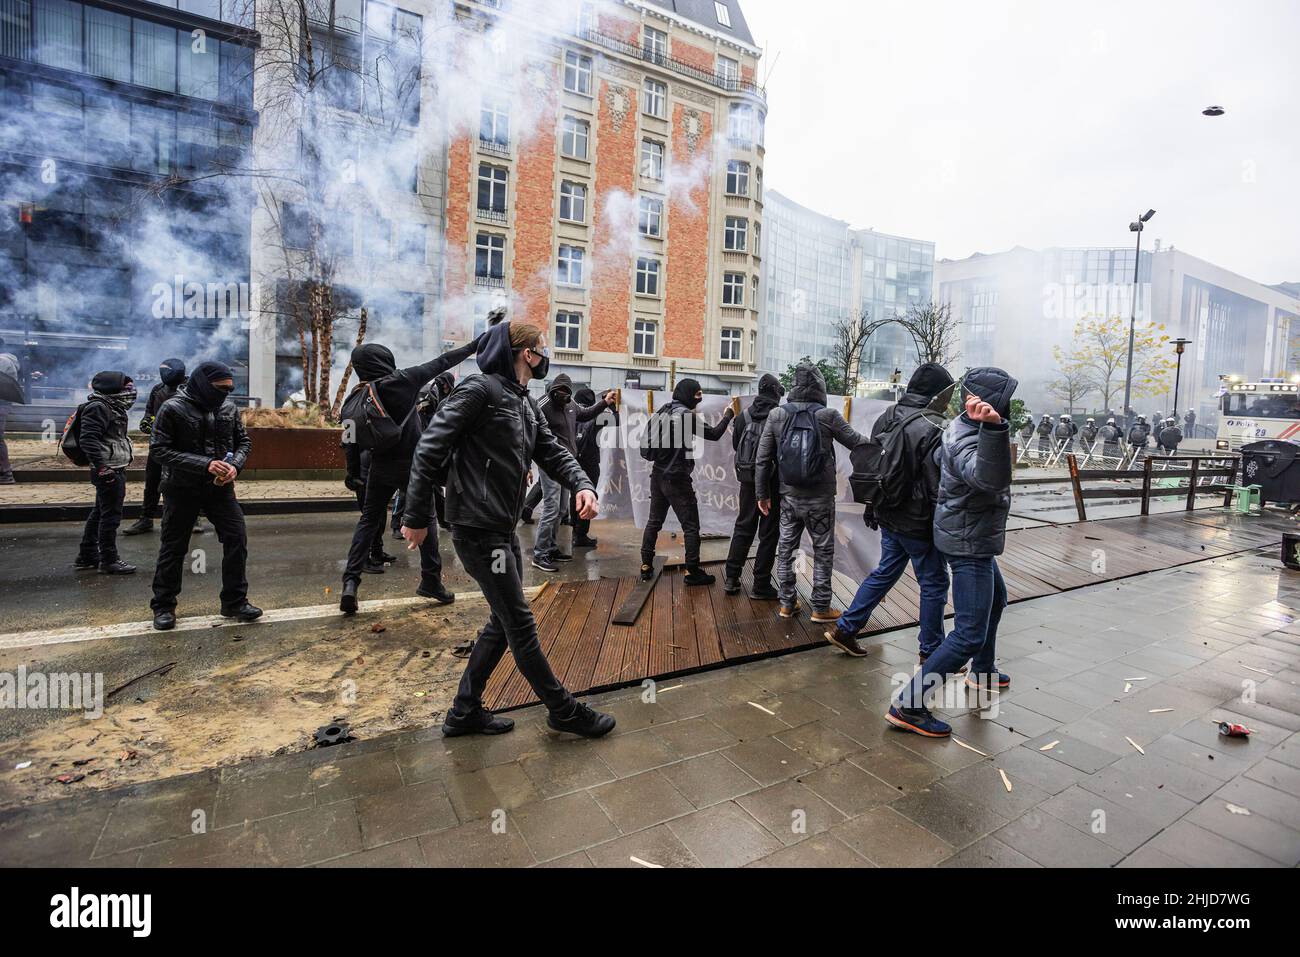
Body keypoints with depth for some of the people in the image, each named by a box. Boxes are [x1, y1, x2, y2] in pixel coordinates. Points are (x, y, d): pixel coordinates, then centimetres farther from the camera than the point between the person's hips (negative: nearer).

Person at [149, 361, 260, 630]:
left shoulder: (228, 407, 2)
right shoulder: (173, 408, -10)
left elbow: (243, 442, 10)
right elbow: (159, 449, -14)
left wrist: (235, 465, -11)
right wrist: (205, 464, -24)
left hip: (220, 487, 4)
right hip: (182, 489, -3)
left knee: (237, 539, -1)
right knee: (173, 547, 7)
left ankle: (235, 602, 12)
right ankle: (163, 607, 23)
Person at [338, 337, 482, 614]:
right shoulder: (405, 380, -9)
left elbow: (354, 440, -2)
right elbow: (441, 363, -1)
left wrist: (353, 472, 7)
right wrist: (472, 346, 8)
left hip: (380, 467, 2)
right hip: (412, 464, -2)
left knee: (369, 520, 13)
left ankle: (351, 581, 3)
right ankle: (431, 579, 13)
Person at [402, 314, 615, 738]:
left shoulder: (526, 404, 15)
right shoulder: (481, 389, -13)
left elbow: (552, 451, 8)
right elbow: (429, 449, -16)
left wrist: (582, 484, -13)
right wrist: (417, 519, -14)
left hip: (505, 529, 10)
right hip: (478, 529, -10)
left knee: (503, 621, 16)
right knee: (521, 624, 1)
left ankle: (465, 712, 29)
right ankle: (563, 711, 16)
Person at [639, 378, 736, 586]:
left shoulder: (662, 412, 8)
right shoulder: (686, 414, -14)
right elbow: (714, 434, -8)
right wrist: (728, 414, 5)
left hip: (658, 475, 8)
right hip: (677, 479, -7)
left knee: (654, 521, 14)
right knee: (691, 526, 1)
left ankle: (646, 566, 16)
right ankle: (692, 571, 5)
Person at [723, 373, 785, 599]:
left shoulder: (744, 415, 1)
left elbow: (735, 444, 11)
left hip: (748, 479, 4)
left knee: (743, 527, 16)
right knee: (769, 533, 5)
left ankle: (731, 578, 17)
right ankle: (761, 585, 10)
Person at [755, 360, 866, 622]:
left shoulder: (776, 415, -3)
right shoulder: (828, 416, -11)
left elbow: (763, 458, -1)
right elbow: (856, 442, 1)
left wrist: (762, 494, 9)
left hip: (789, 496, 3)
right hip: (820, 499, -3)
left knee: (786, 549, 14)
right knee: (823, 552, 10)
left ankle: (787, 603, 23)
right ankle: (821, 608, 18)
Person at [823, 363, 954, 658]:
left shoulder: (886, 417, 5)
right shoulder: (934, 429, -20)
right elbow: (938, 487, -19)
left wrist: (874, 509, 22)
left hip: (889, 518, 8)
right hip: (919, 524, -7)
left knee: (885, 572, 20)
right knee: (934, 584, 9)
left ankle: (845, 629, 22)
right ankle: (931, 652, 23)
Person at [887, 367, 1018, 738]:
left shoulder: (965, 429, 4)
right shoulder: (965, 440, -27)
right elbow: (989, 477, -49)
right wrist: (993, 428, -59)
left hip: (976, 540, 11)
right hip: (969, 544, -11)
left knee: (996, 599, 32)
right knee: (970, 634, -11)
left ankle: (982, 672, 50)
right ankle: (909, 705, -9)